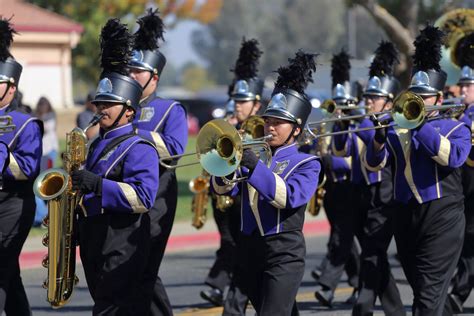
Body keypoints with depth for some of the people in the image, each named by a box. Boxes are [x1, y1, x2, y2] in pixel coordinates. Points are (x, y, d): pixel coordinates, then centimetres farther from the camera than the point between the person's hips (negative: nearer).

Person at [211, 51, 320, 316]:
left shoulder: (307, 164, 0)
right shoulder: (252, 155, 13)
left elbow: (289, 197, -19)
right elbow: (223, 188, 2)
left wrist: (255, 166, -26)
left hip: (284, 254, -5)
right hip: (249, 250, 5)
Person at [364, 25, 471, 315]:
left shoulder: (456, 129, 2)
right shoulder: (398, 130, 12)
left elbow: (453, 157, -19)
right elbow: (374, 164, 2)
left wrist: (420, 124, -20)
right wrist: (379, 139, -18)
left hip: (441, 218, -5)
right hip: (406, 217, 5)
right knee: (421, 289, 13)